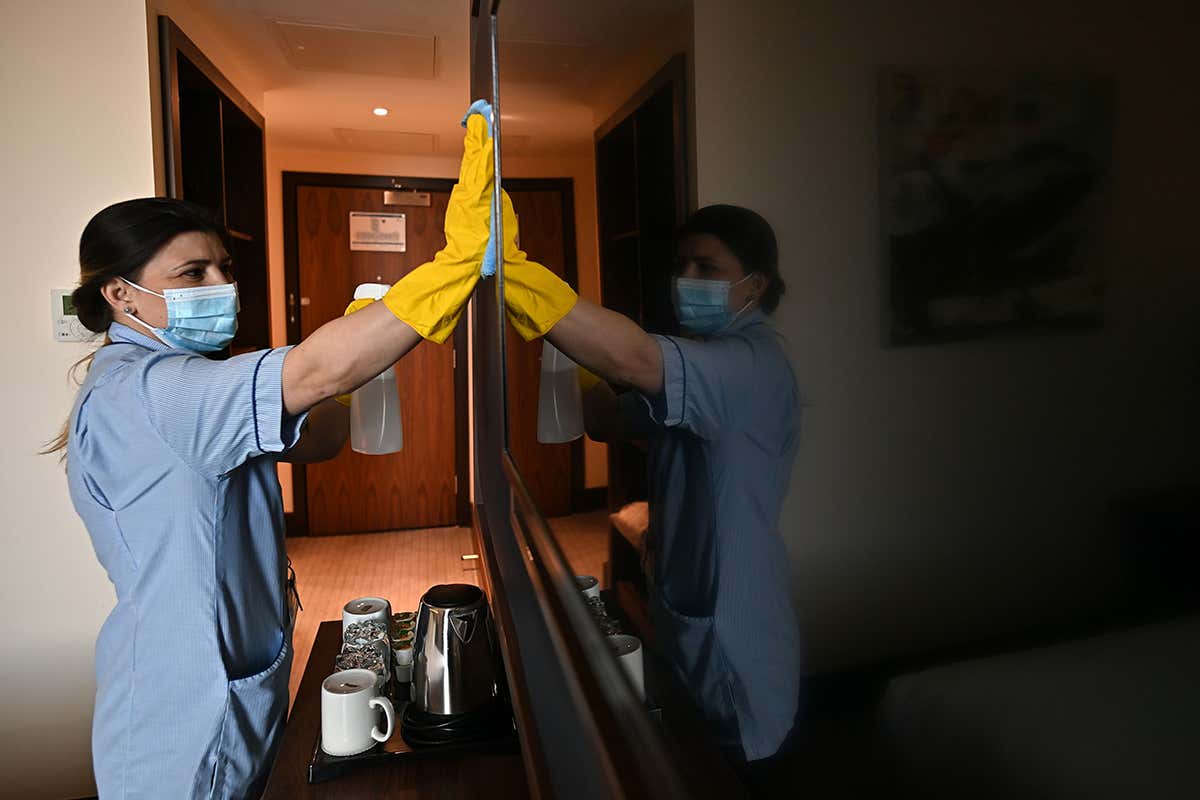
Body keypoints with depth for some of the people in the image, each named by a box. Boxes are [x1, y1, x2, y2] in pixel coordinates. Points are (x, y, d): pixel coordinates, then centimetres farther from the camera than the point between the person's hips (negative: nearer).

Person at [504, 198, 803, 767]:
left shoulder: (754, 364, -23)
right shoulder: (704, 362, 9)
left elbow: (636, 362, -42)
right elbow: (609, 422, 9)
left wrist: (508, 267, -47)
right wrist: (576, 340, -8)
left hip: (736, 649, -8)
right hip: (684, 622, 8)